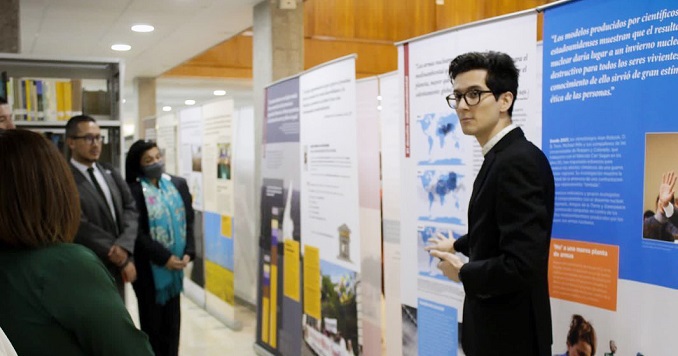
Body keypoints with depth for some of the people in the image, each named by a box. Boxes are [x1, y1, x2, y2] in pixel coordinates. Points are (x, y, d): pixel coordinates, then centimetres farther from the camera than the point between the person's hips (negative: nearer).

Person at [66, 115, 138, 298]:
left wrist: (124, 246, -14)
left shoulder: (110, 172, 9)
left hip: (117, 268, 6)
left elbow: (130, 208, 4)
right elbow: (80, 227, -17)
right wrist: (119, 255, -10)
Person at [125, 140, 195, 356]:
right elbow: (137, 233, -14)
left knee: (172, 319, 12)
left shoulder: (178, 184, 6)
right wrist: (164, 257, -17)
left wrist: (188, 252, -6)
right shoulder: (132, 191, -11)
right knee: (152, 320, 7)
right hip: (149, 268, -4)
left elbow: (188, 221, 6)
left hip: (176, 265, 5)